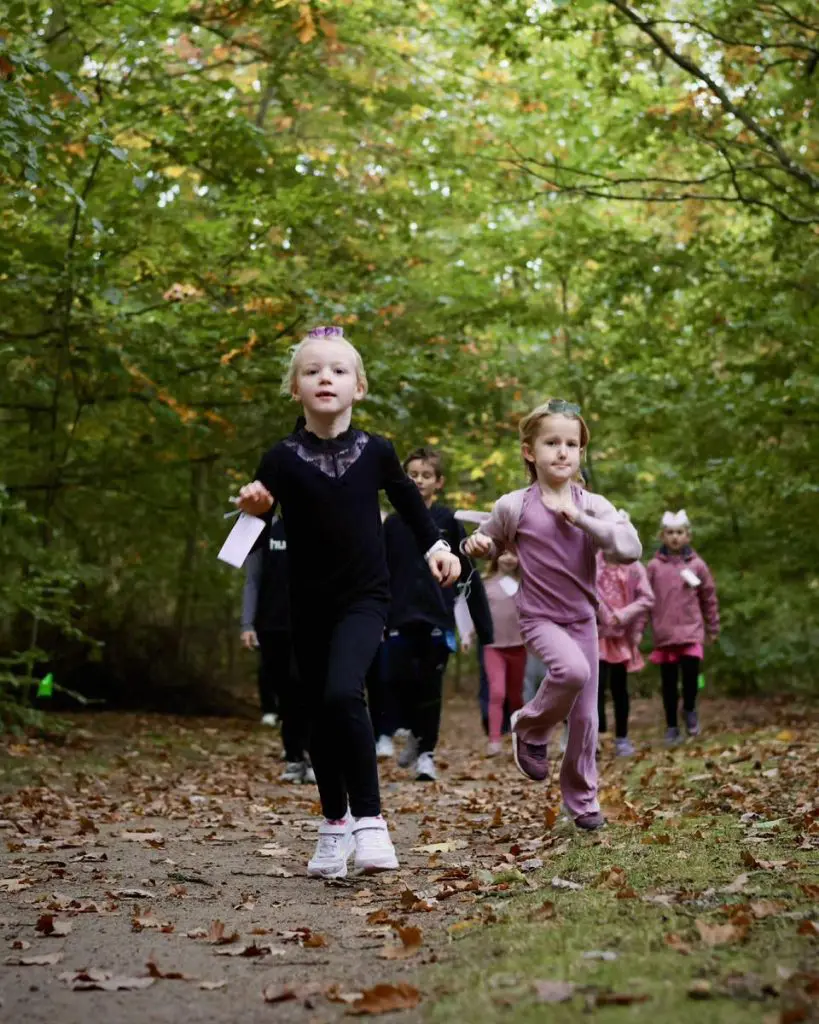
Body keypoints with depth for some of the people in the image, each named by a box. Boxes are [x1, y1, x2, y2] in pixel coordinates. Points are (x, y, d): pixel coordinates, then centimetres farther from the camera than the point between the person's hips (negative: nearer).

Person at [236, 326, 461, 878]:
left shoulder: (374, 452, -3)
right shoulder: (282, 459, -5)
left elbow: (408, 498, 16)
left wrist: (436, 546, 10)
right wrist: (254, 507, -21)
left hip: (364, 598, -2)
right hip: (308, 604, 2)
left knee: (343, 693, -25)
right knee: (320, 714, 10)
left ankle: (368, 819, -16)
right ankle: (334, 825, 28)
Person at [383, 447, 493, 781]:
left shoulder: (448, 522, 2)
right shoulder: (393, 524, 7)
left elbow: (469, 575, 2)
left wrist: (483, 625, -1)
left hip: (437, 618, -1)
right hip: (401, 618, 2)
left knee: (430, 688, 1)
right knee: (398, 681, -5)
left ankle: (426, 754, 14)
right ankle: (417, 733, 24)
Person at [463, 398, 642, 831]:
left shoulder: (592, 505, -3)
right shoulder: (514, 507, -6)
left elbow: (630, 548, -16)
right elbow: (491, 541, 12)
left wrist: (581, 519, -22)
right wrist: (476, 545, -11)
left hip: (582, 618, 3)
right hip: (539, 617, -3)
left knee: (585, 716, 6)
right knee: (572, 669, -33)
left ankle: (582, 799, 23)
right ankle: (530, 729, -5)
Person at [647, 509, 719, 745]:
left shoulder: (697, 565, 3)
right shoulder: (654, 566, 2)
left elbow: (709, 598, 10)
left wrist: (713, 628, 13)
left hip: (691, 630, -1)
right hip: (664, 634, 1)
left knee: (691, 672, -15)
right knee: (669, 682, 6)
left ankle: (689, 710, 14)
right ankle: (671, 726, 18)